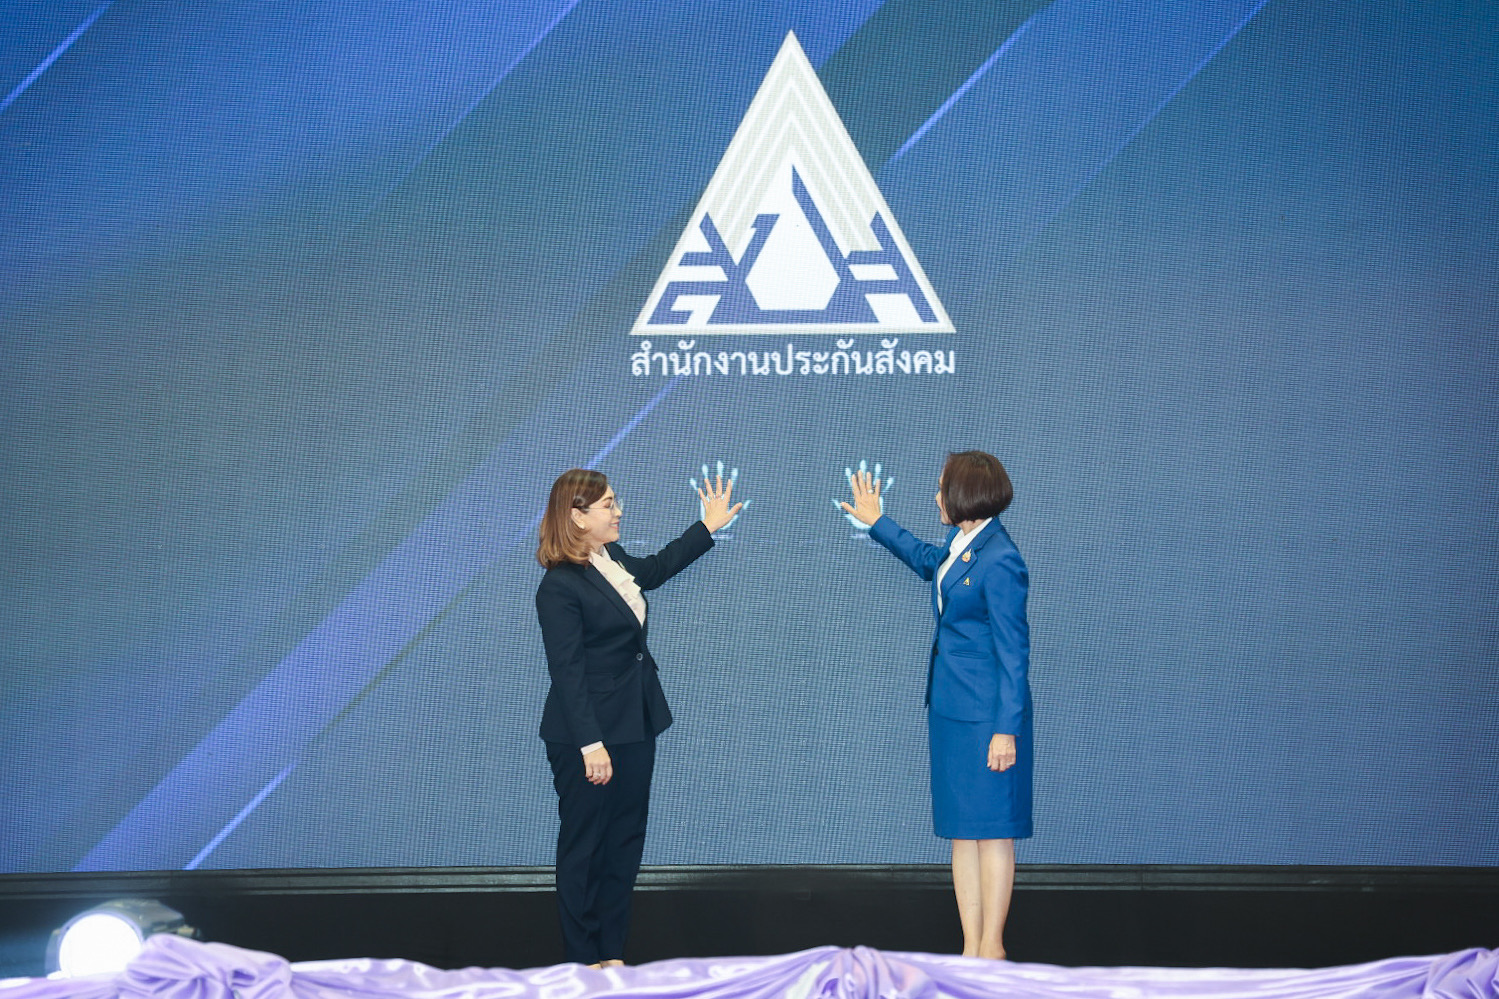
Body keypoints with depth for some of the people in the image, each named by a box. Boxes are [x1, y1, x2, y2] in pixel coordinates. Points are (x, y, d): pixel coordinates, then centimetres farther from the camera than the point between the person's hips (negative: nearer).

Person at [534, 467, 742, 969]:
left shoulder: (614, 558, 7)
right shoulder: (560, 586, -20)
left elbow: (655, 569, 31)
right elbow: (567, 672, -21)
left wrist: (708, 527, 34)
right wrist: (590, 744, -23)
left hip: (635, 728, 9)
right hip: (588, 737, -9)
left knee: (625, 842, 12)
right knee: (583, 847, 3)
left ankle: (611, 953, 21)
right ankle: (584, 960, 11)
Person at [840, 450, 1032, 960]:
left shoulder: (1000, 560, -17)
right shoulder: (960, 545, 10)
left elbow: (1014, 650, -16)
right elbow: (926, 559, 36)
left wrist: (1006, 728, -18)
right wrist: (877, 522, 47)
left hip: (986, 713, -9)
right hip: (950, 708, 9)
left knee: (990, 829, -2)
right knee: (961, 831, 9)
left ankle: (992, 948, 5)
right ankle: (971, 948, 13)